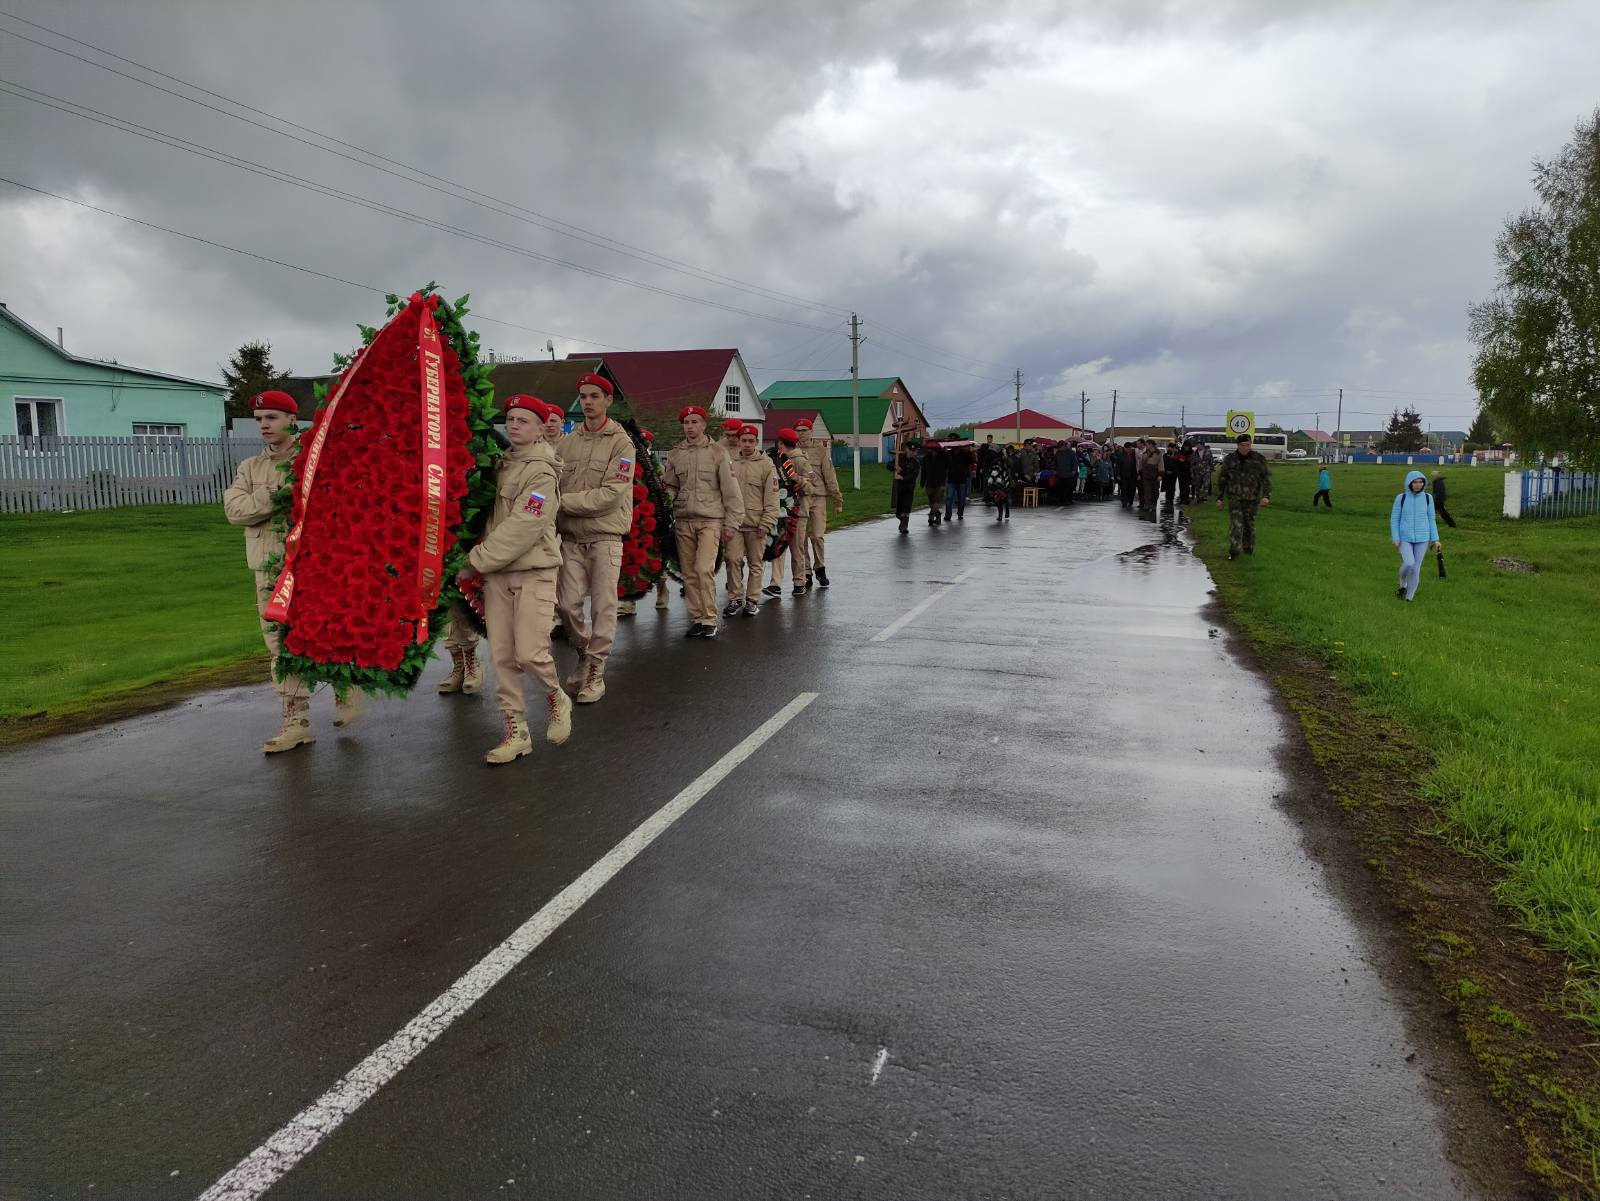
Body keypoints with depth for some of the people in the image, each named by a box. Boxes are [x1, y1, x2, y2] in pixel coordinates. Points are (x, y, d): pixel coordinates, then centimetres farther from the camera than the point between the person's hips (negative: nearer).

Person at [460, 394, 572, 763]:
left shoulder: (542, 473, -11)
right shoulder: (502, 464, 12)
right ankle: (516, 731, 13)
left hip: (534, 571, -6)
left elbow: (521, 528, -18)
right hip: (497, 573, 7)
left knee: (530, 653, -11)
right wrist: (481, 561, 5)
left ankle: (556, 699, 20)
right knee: (502, 655, 4)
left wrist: (476, 561, -15)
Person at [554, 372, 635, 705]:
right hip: (571, 536, 4)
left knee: (603, 606, -2)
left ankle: (595, 672, 8)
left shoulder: (621, 443, -5)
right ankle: (584, 655, 27)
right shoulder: (567, 443, 10)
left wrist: (564, 501, -15)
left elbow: (611, 494, -15)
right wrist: (554, 521, -9)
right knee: (567, 602, 3)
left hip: (605, 536, -4)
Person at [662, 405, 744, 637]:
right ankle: (696, 619, 15)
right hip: (683, 520, 4)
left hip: (710, 520, -4)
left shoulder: (717, 453, 1)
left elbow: (731, 490, 1)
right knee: (689, 574, 5)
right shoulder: (675, 454, 11)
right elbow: (669, 487, 17)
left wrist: (731, 523, -2)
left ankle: (709, 620, -5)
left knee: (704, 570, -15)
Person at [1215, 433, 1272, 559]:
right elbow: (1222, 479, 10)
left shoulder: (1258, 459, 0)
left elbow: (1266, 477, 0)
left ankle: (1248, 548, 27)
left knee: (1249, 524, 9)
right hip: (1234, 497, -1)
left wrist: (1266, 495, -13)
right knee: (1236, 523, -14)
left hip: (1252, 498, 1)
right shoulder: (1230, 459, 2)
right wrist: (1219, 498, 9)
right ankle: (1234, 550, -17)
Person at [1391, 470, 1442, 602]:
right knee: (1409, 563, -20)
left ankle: (1408, 597, 14)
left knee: (1416, 567, 1)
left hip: (1422, 538, 1)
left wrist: (1435, 539, 1)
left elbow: (1431, 519, 4)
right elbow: (1394, 519, -3)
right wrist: (1395, 538, -10)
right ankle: (1403, 584, 11)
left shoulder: (1427, 498, -3)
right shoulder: (1401, 498, -7)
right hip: (1405, 538, -1)